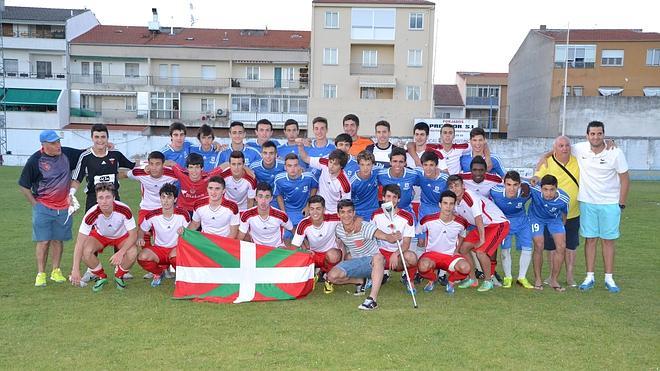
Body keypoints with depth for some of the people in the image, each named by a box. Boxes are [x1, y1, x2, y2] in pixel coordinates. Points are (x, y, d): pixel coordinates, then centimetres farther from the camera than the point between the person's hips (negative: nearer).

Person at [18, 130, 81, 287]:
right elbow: (23, 186, -1)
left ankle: (56, 272, 20)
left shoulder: (67, 154, 0)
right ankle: (40, 274, 7)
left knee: (58, 239, 10)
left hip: (64, 207, 3)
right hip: (43, 208, -3)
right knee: (43, 241, -2)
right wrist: (35, 204, -4)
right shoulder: (35, 160, -10)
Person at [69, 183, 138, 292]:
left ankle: (119, 276, 4)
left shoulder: (124, 210, -32)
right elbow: (80, 243, -28)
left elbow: (133, 235, -23)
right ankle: (101, 277, 2)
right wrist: (75, 269, -34)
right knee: (86, 251, -29)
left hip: (122, 235, -1)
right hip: (100, 235, 1)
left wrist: (120, 253, -38)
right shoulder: (92, 214, -31)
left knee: (132, 253, -30)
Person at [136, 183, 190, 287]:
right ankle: (158, 273, 8)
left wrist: (183, 232, -27)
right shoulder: (152, 215, -9)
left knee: (175, 255, -38)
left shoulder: (183, 214, -12)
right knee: (142, 257, -27)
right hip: (158, 249, 3)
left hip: (176, 248, -2)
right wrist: (140, 238, -13)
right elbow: (141, 230, 9)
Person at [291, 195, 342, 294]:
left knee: (333, 256, -38)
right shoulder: (304, 224, -18)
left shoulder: (332, 219, -21)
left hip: (332, 253, -2)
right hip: (313, 254, 2)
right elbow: (294, 248, -16)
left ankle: (328, 276, -4)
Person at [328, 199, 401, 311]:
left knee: (378, 257, -42)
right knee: (332, 276, -19)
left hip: (372, 261, -5)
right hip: (355, 262, 5)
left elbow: (386, 236, -37)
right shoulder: (339, 229, -7)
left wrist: (393, 237, -59)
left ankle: (372, 299, -47)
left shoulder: (365, 227, -23)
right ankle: (360, 281, 8)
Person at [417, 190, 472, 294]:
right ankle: (432, 279, 3)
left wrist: (456, 251, 12)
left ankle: (451, 281, 6)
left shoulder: (461, 223, -7)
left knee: (465, 267, -32)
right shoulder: (428, 220, -13)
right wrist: (426, 245, 4)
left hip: (450, 255, 1)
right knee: (423, 266, -37)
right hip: (431, 253, -1)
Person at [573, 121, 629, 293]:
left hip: (610, 203, -1)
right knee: (590, 239, 6)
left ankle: (609, 279, 14)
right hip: (587, 202, 1)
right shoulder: (579, 149, -6)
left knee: (608, 240, 5)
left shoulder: (615, 153, -9)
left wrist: (621, 204, -3)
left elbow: (624, 179, -2)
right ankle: (589, 277, 13)